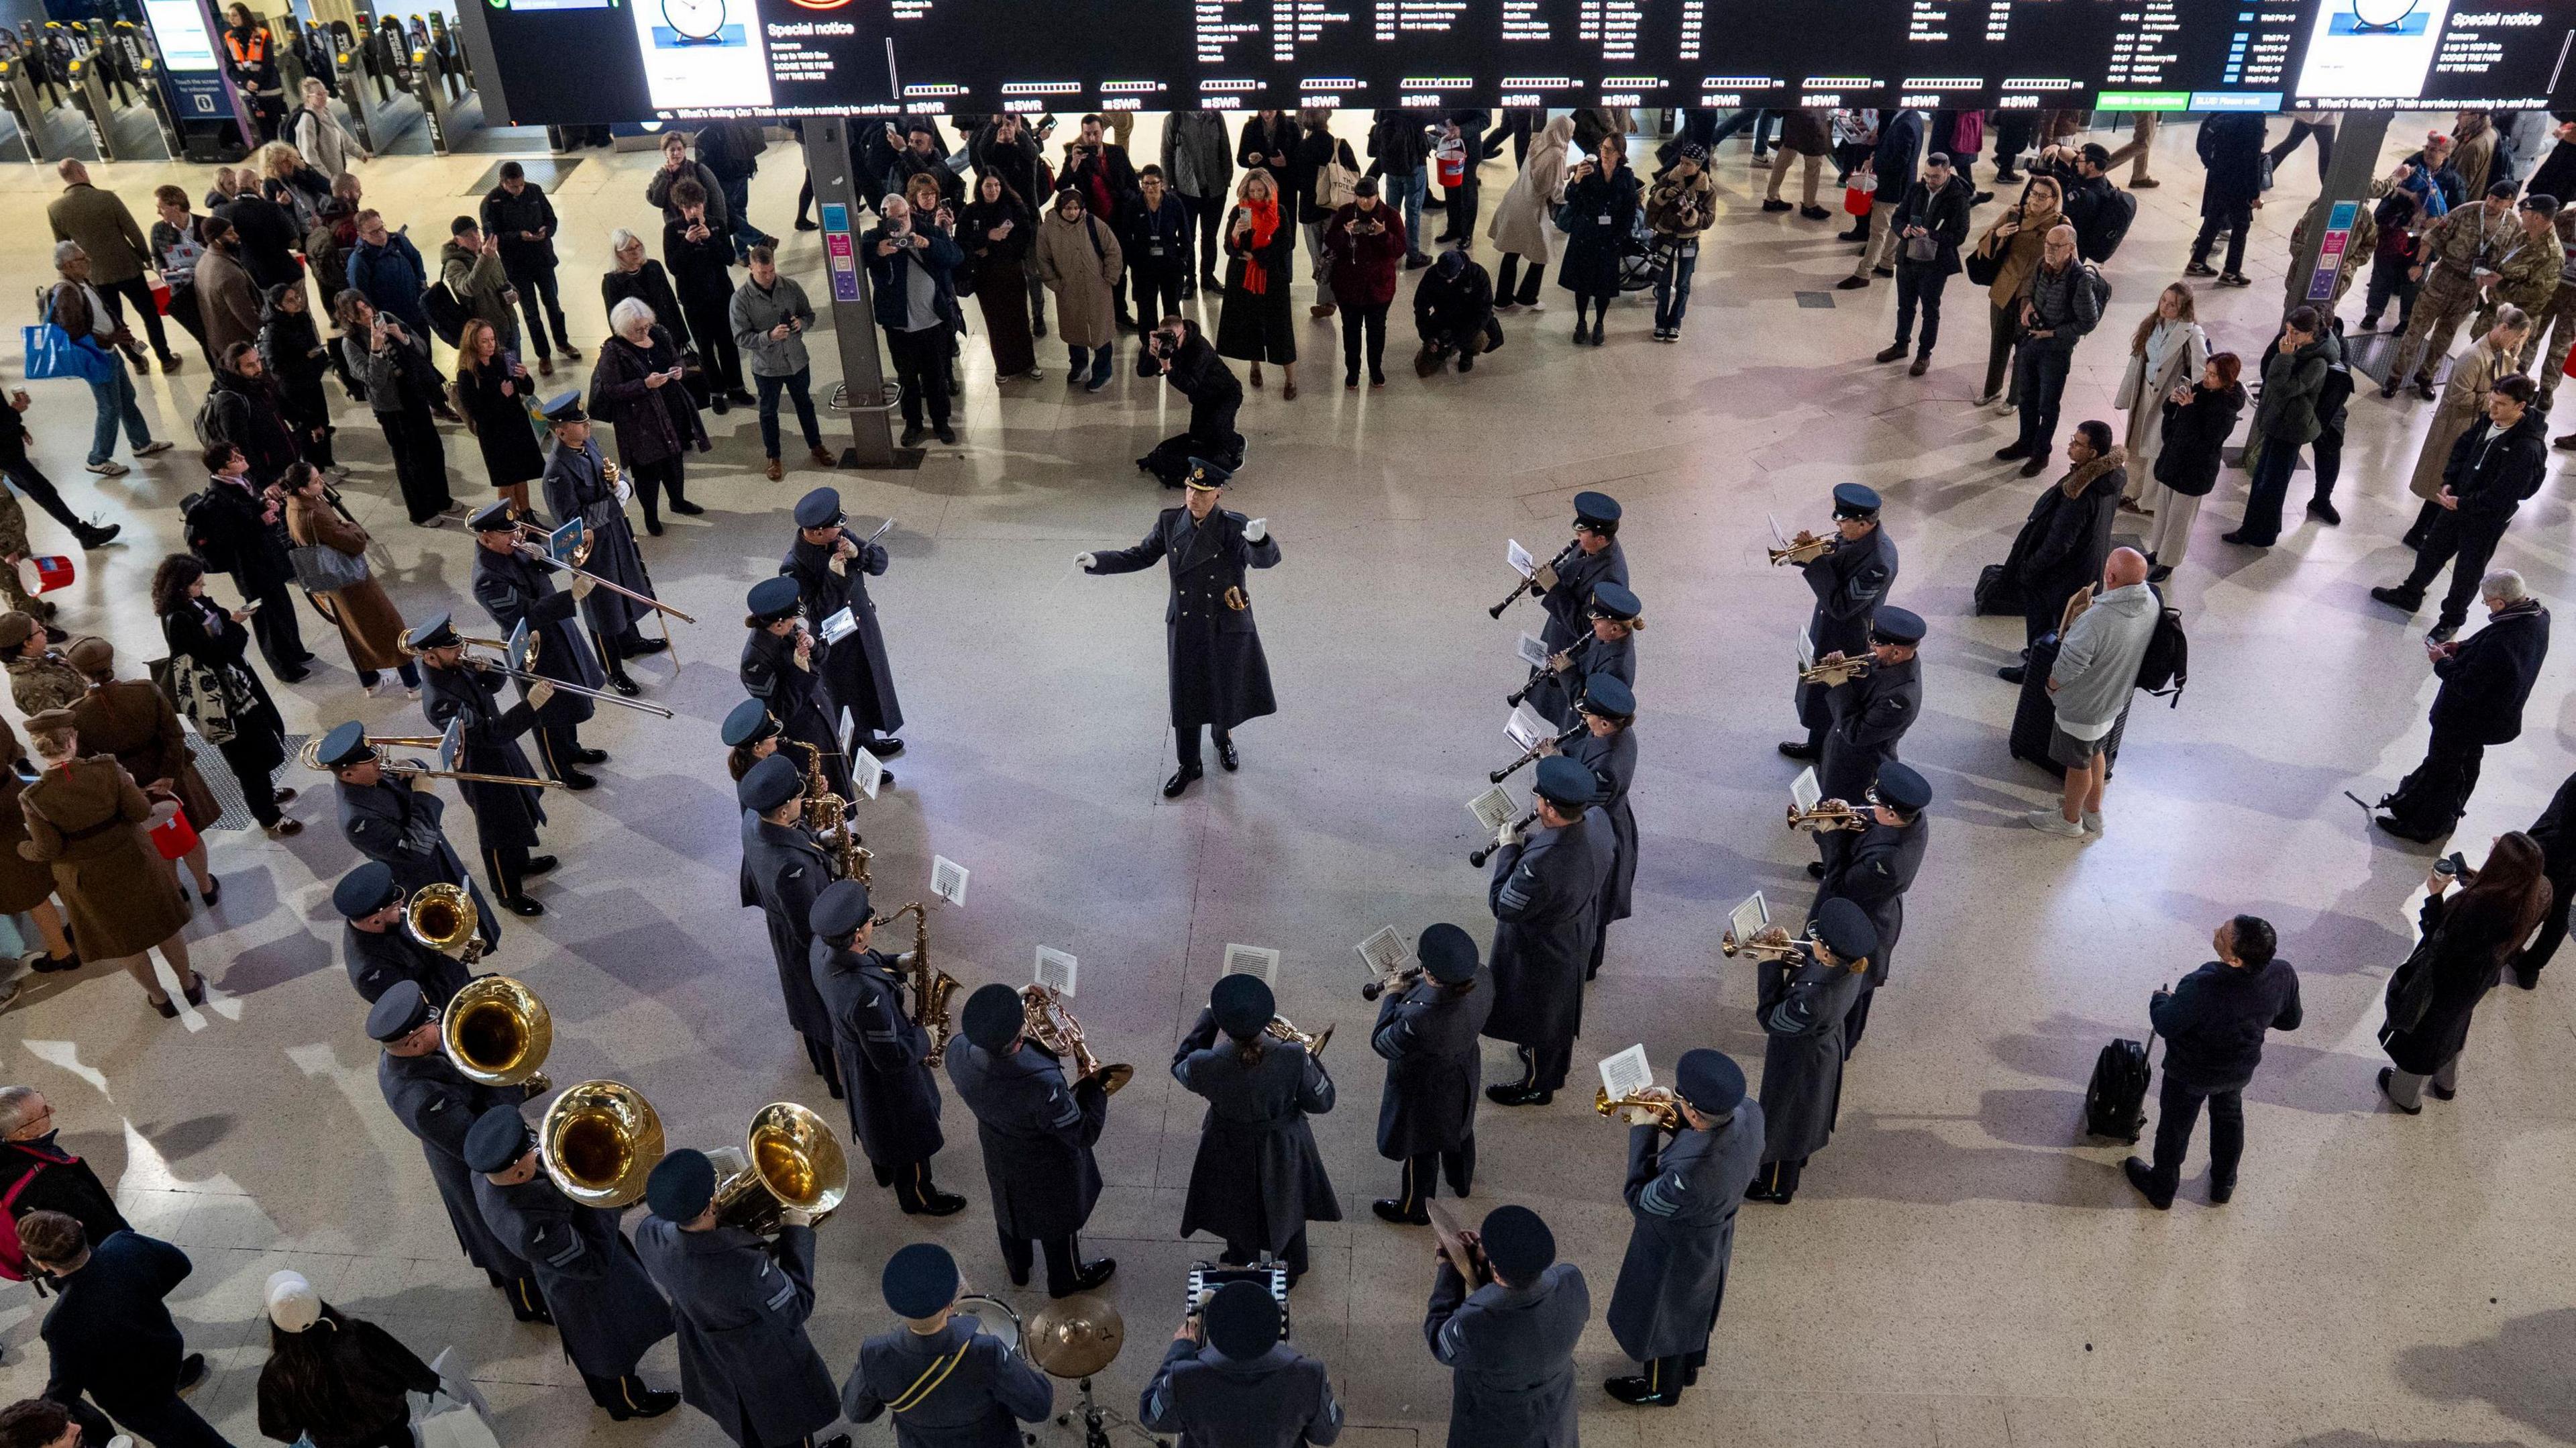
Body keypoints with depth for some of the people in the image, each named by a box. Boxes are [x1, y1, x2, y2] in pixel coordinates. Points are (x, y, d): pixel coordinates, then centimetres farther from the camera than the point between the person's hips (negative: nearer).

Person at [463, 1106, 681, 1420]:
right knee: (614, 1345, 24)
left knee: (593, 1342, 35)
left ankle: (603, 1388, 62)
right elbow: (596, 1263, -33)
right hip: (588, 1292, -7)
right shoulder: (533, 1227, -47)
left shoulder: (484, 1175, -25)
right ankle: (628, 1402, 52)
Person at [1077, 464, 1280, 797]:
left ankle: (1223, 739, 50)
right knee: (1186, 699, 11)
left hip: (1227, 630, -2)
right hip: (1185, 629, 2)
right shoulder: (1170, 521, -8)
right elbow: (1141, 556, 4)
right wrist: (1097, 562, -9)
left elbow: (1267, 559, -34)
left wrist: (1259, 539, -58)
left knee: (1226, 691, 18)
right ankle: (1189, 766, 30)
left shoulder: (1234, 527, -19)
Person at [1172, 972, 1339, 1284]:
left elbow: (1180, 1066, -8)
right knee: (1287, 1207, 31)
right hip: (1284, 1150, 1)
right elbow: (1322, 1102, -17)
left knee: (1239, 1212, 30)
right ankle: (1290, 1269, 57)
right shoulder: (1293, 1056, -34)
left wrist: (1208, 1016, -5)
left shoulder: (1207, 1065, -34)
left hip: (1232, 1153, -1)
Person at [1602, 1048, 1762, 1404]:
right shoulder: (1751, 1113, -28)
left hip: (1675, 1255, -7)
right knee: (1694, 1306, 34)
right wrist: (1673, 1110, -18)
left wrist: (1642, 1132, -24)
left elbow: (1640, 1201, -28)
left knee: (1661, 1318, 25)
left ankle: (1661, 1388, 53)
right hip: (1714, 1241, 7)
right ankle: (1688, 1366, 63)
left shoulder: (1689, 1171, -48)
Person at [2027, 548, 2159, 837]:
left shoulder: (2097, 621, -40)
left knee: (2078, 764, 16)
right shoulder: (2152, 603, -14)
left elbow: (2067, 669, -30)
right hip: (2116, 700, 8)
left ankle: (2069, 819, 39)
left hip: (2083, 708, -8)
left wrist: (2051, 685, -10)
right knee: (2096, 753, 29)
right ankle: (2093, 812, 48)